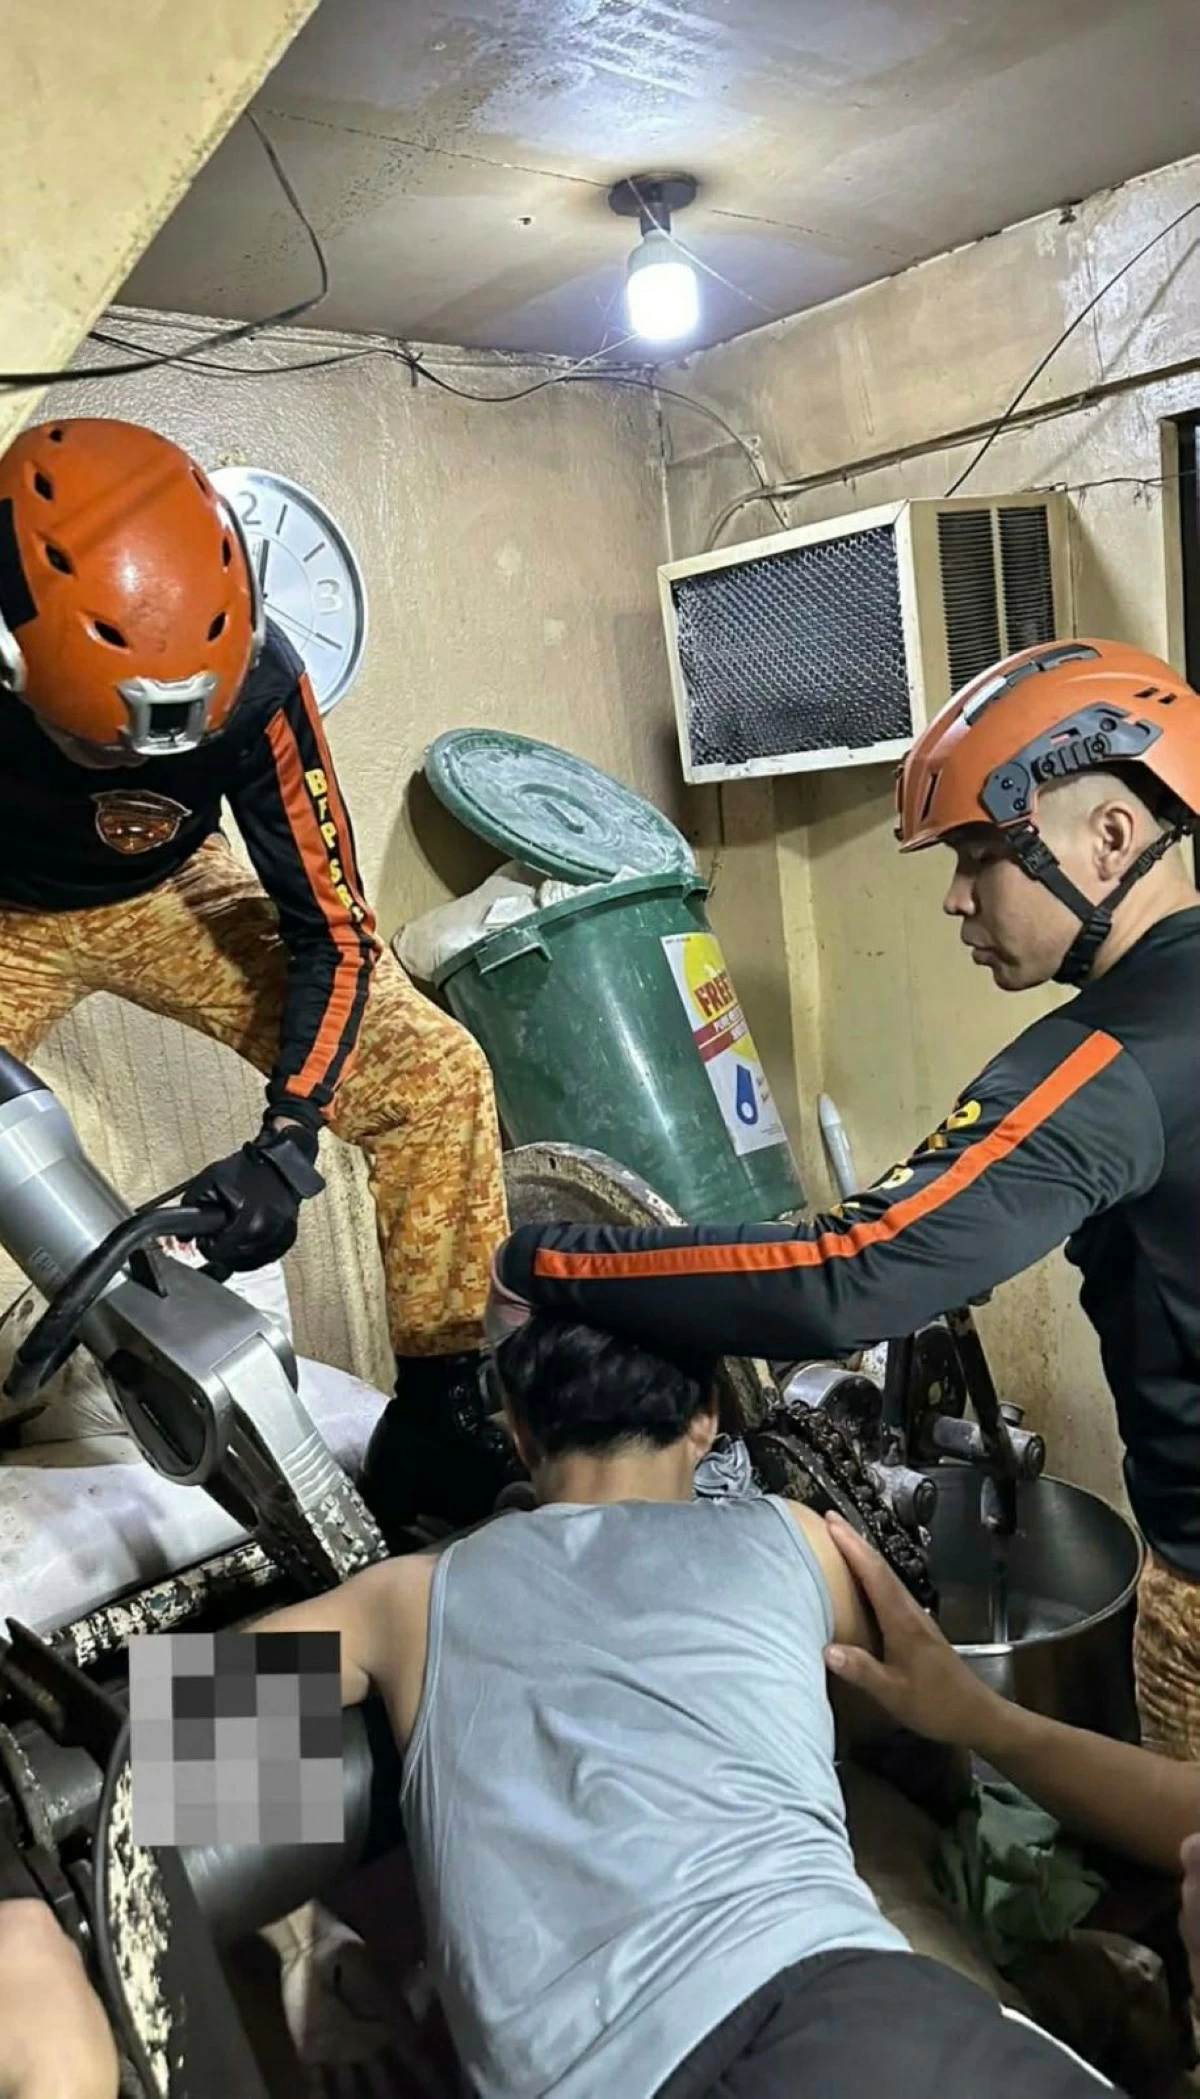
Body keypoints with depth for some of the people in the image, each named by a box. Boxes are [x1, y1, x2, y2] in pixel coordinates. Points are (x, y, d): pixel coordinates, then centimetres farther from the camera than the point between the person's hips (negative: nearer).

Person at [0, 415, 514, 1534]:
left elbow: (331, 933, -20)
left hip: (168, 893, 1)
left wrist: (284, 1145, -30)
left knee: (435, 1079, -16)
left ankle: (442, 1400, -1)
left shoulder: (250, 674, -29)